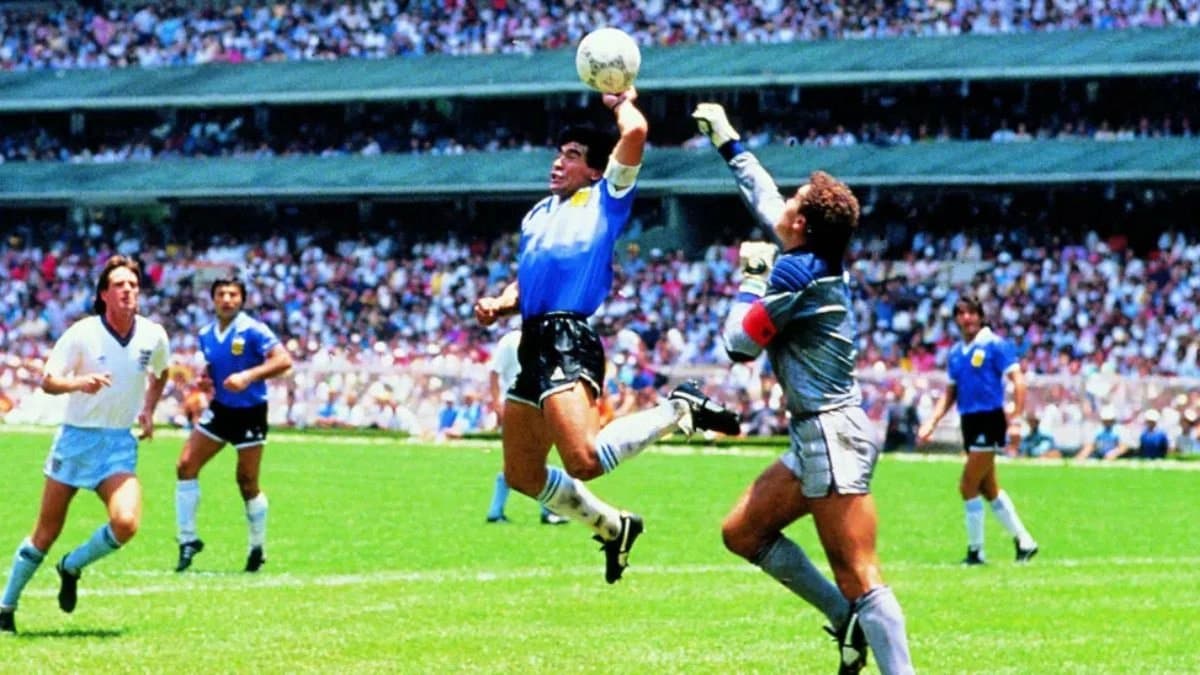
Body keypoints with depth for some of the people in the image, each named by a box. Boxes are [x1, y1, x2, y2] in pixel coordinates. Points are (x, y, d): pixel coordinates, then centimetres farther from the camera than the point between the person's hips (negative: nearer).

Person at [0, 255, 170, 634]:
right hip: (76, 439, -2)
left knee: (126, 523, -21)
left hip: (120, 444, 2)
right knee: (46, 534, 2)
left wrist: (148, 410, 9)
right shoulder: (82, 334, -11)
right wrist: (79, 383, -30)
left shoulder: (153, 336, -1)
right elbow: (48, 381, -11)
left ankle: (72, 568, 7)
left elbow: (160, 374, 21)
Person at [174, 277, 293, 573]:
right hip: (220, 409, 5)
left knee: (247, 482, 1)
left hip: (249, 413, -5)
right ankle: (188, 539, 3)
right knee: (186, 466, -6)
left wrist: (249, 375, -33)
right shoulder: (206, 335, 5)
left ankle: (258, 549, 18)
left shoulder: (253, 331, -14)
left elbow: (283, 360, -22)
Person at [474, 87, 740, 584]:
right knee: (522, 475, 11)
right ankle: (613, 528, 30)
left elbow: (634, 132, -9)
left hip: (568, 341, -8)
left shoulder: (605, 199, 4)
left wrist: (622, 103, 12)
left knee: (585, 461, -27)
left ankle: (679, 410, -5)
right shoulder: (537, 215, 25)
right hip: (534, 342, 8)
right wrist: (498, 306, 8)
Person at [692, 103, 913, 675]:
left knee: (859, 578, -14)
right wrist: (728, 143, 40)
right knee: (741, 532, 16)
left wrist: (752, 277, 5)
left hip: (832, 436, -10)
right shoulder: (814, 258, 11)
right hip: (817, 438, 10)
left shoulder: (796, 273, -15)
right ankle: (850, 622, 14)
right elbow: (763, 198, 29)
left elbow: (738, 343, -9)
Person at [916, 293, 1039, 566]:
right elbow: (950, 393, 19)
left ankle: (975, 550, 2)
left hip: (989, 420, -8)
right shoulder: (955, 353, 12)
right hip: (969, 421, 8)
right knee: (989, 489, 12)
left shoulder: (994, 345, -8)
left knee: (968, 486, -8)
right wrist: (931, 422, 9)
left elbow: (1018, 380, -12)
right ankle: (1024, 542, 21)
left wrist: (1016, 417, -21)